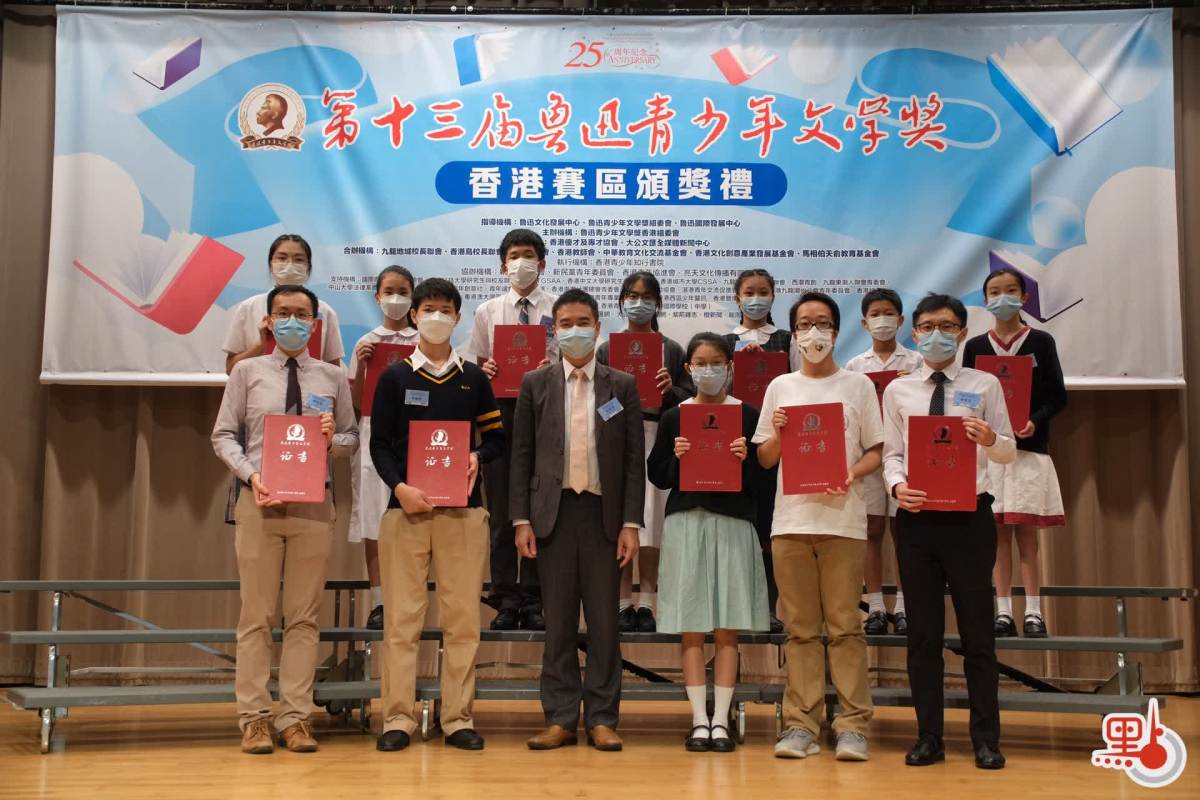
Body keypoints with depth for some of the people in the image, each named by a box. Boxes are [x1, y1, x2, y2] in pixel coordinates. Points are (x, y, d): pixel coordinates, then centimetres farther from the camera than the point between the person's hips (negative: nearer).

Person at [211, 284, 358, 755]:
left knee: (304, 616, 4)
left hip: (313, 504, 1)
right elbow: (223, 435, 3)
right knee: (256, 615, 2)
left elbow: (352, 439, 11)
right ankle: (254, 718, 9)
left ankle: (295, 718, 10)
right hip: (259, 501, -1)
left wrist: (333, 439, -11)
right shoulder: (247, 371, 5)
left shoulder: (333, 378, 9)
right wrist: (250, 474, -12)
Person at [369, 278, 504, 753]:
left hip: (463, 509, 1)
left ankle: (458, 718, 8)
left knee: (463, 617, 1)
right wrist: (399, 487, -12)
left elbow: (497, 436, 15)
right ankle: (398, 718, 5)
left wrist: (478, 456, -7)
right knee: (402, 616, -1)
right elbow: (379, 444, 4)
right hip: (406, 507, -1)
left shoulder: (474, 378, 12)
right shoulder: (394, 377, 8)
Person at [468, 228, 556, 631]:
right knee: (501, 512, 4)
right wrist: (483, 370, -9)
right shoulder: (487, 312, 12)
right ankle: (506, 601, 12)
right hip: (499, 411, 2)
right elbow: (474, 366, 13)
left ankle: (534, 601, 10)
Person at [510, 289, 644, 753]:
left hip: (604, 514, 0)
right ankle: (560, 718, 11)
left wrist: (631, 523, -4)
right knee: (558, 621, 4)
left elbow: (635, 459, 4)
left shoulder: (622, 386, 7)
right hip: (554, 513, 0)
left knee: (604, 620, 3)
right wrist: (521, 519, -2)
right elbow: (521, 455, 6)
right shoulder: (535, 384, 8)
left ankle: (601, 719, 11)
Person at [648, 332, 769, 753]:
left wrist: (746, 460, -13)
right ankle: (699, 720, 7)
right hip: (685, 521, 1)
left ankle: (721, 721, 8)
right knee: (691, 628, 1)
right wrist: (676, 458, -9)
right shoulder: (673, 417, 8)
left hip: (733, 523, -1)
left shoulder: (748, 415, 5)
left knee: (727, 628, 1)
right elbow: (656, 476, 9)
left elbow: (764, 476, 6)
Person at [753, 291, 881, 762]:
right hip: (791, 518, 2)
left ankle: (853, 726, 1)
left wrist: (852, 475, -12)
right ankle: (801, 724, 8)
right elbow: (765, 459, 14)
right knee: (800, 628, 4)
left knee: (845, 625, -3)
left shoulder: (858, 385, 9)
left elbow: (876, 451, 7)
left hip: (842, 519, -2)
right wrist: (777, 435, -7)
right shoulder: (780, 387, 13)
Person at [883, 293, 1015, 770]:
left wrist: (989, 439, -17)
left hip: (969, 516, -1)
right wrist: (897, 486, -14)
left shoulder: (984, 385, 4)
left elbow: (1008, 453, 5)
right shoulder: (897, 391, 7)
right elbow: (891, 453, 6)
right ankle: (928, 737, 17)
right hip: (916, 517, 1)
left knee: (977, 629, 4)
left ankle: (986, 739, 14)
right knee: (922, 631, 7)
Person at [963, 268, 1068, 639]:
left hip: (1029, 447, -1)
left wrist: (1036, 421, -14)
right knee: (998, 532, 2)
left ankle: (1033, 612, 3)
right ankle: (1003, 611, 6)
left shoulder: (1041, 342, 5)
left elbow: (1058, 395, 3)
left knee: (1026, 532, -2)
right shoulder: (975, 347, 9)